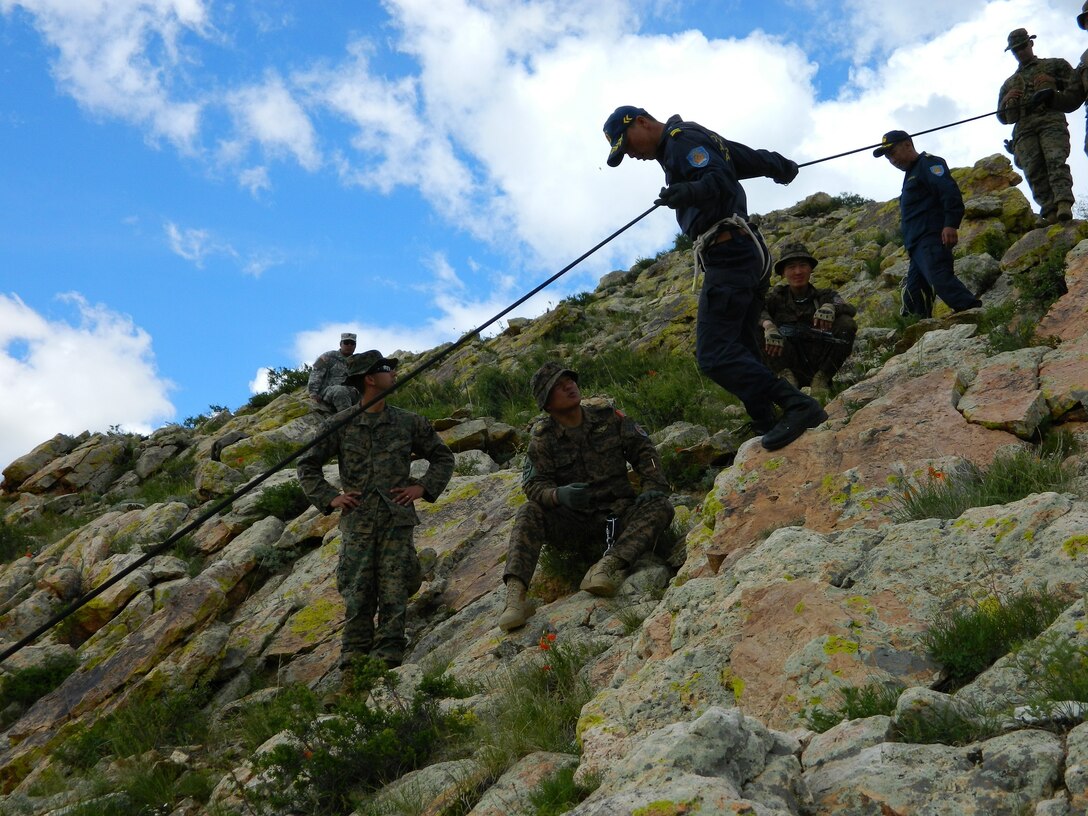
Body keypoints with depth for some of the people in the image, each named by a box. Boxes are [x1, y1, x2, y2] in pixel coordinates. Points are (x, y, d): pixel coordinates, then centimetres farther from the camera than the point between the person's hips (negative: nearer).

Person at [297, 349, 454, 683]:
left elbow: (443, 458, 21)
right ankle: (352, 670, 2)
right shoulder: (339, 426, 7)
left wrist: (423, 487, 7)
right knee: (357, 599, -3)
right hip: (357, 522, -1)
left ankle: (388, 666, -3)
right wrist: (330, 497, 2)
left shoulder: (408, 423, 11)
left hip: (397, 521, 1)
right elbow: (307, 465, 14)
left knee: (394, 598, -6)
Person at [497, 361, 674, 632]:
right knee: (529, 512, -27)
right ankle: (515, 591, -42)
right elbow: (534, 483, -8)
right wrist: (559, 495, -31)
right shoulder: (542, 438, 1)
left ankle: (610, 564, -47)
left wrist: (653, 485, -9)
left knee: (660, 506, -27)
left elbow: (643, 450, 8)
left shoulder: (608, 417, 5)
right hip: (573, 523, -1)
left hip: (618, 514, 1)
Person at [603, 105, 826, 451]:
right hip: (750, 252, 11)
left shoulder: (682, 138, -7)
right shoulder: (704, 140, 22)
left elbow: (721, 180, -22)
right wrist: (784, 168, 53)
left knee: (714, 354, -17)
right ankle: (767, 429, 9)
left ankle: (798, 406, -25)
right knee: (741, 353, 11)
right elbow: (756, 158, 33)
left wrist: (689, 191, -42)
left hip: (728, 254, -11)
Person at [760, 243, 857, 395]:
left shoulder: (825, 296, 8)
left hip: (819, 364, 1)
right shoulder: (779, 296, 7)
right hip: (789, 364, -1)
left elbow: (850, 309, -12)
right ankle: (786, 375, -23)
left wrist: (830, 307, -35)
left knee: (846, 324, -19)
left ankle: (821, 378, -16)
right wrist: (768, 326, -36)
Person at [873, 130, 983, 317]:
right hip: (918, 245, 10)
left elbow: (950, 191, -14)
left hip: (932, 239, -10)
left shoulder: (928, 163, 2)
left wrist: (951, 224, -26)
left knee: (941, 279, -28)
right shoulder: (911, 174, 32)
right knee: (912, 296, 4)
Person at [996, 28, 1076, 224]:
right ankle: (1051, 213, -30)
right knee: (1034, 171, -19)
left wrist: (1054, 82, -1)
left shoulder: (1054, 65, 25)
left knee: (1055, 160, -27)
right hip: (1024, 128, 3)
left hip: (1050, 121, -3)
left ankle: (1064, 204, -43)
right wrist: (1006, 100, 9)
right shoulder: (1009, 83, 35)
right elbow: (1002, 117, 29)